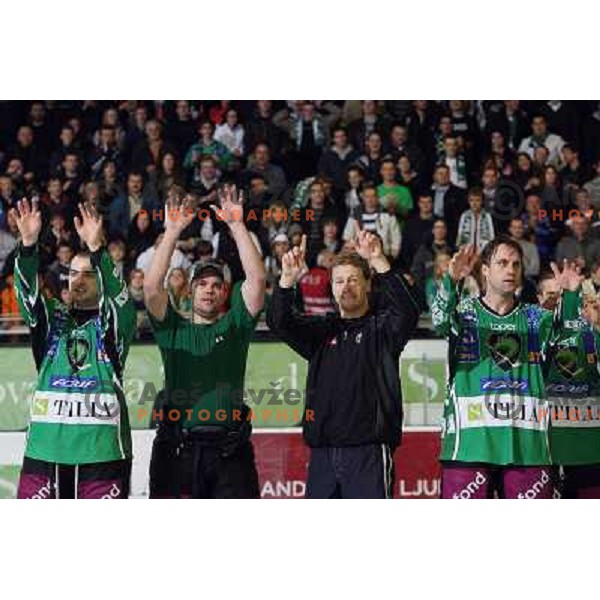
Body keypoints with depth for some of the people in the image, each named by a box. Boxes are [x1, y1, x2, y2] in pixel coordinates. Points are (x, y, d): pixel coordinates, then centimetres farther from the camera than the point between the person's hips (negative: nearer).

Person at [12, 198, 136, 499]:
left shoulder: (114, 321, 4)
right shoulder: (52, 319, 13)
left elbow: (117, 292, -16)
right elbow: (27, 292, -3)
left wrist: (96, 248, -32)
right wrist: (28, 243, -20)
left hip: (102, 452, -3)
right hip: (44, 449, 3)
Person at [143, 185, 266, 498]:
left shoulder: (235, 326, 14)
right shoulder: (173, 329, 14)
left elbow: (256, 279, 1)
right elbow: (151, 287, -2)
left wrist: (236, 225, -3)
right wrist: (172, 231, -3)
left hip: (229, 450, 0)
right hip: (177, 447, 0)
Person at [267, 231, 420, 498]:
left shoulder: (381, 326, 4)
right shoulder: (322, 331, 16)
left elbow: (407, 310, -17)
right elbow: (278, 321, 1)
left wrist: (379, 263, -29)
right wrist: (288, 279, -17)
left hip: (369, 454, -5)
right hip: (323, 454, 5)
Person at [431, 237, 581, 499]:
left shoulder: (534, 318, 13)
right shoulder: (464, 313, 5)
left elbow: (561, 326, -6)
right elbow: (440, 320, -16)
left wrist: (569, 294, -27)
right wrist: (451, 281, -35)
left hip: (527, 445, 3)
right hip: (469, 443, -3)